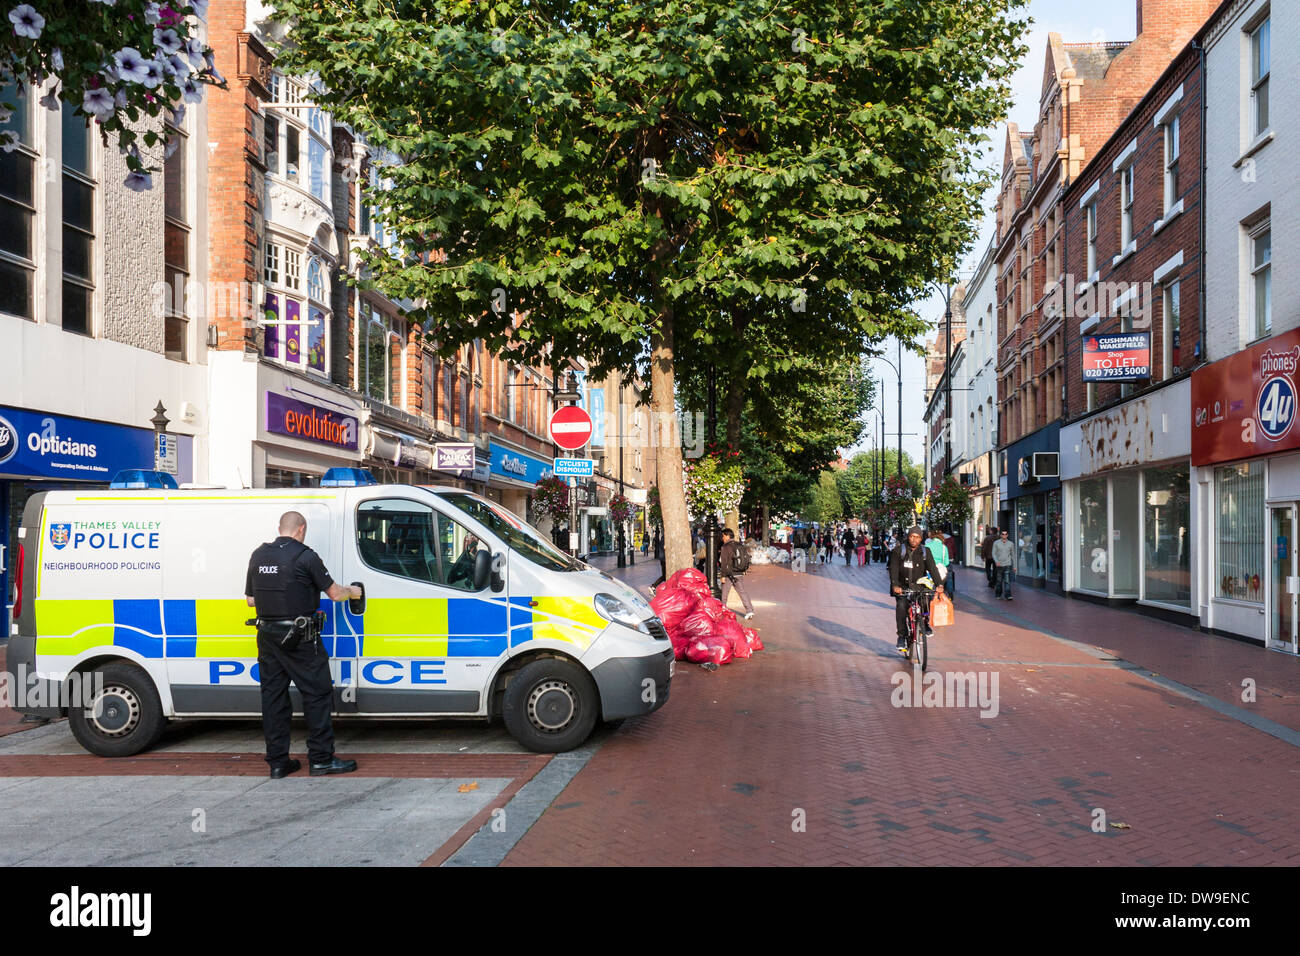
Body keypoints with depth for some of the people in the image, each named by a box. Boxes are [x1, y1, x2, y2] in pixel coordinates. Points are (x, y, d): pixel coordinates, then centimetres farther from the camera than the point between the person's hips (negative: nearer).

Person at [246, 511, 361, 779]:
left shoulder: (258, 556, 8)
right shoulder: (305, 556, -10)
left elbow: (250, 600, 14)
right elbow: (334, 593, -6)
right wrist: (353, 592, 15)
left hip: (267, 636, 6)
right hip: (299, 637, -6)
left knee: (272, 696, 10)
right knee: (317, 694, 2)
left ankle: (277, 762, 14)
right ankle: (321, 759, 4)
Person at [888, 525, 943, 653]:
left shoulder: (925, 552, 3)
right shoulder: (898, 552, -1)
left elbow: (932, 568, -8)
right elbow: (894, 570, -11)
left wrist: (939, 585, -24)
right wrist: (895, 585, -29)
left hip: (919, 586, 1)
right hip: (902, 587, -1)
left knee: (926, 602, -25)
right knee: (901, 606, -23)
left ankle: (926, 624, 5)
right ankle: (902, 636, -11)